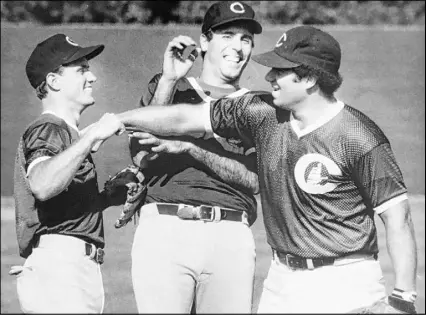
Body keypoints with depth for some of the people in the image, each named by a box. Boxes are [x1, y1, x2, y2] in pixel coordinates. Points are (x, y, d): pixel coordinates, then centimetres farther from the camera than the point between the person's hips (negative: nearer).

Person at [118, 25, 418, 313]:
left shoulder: (359, 138, -16)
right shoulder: (263, 114, 0)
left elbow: (397, 216, -15)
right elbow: (186, 118, 9)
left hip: (345, 286, -6)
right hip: (281, 281, 6)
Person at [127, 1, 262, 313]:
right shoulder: (166, 87, 15)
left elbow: (253, 180, 0)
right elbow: (141, 156, 1)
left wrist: (190, 148, -11)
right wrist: (168, 81, -4)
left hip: (230, 238, 1)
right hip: (163, 229, -1)